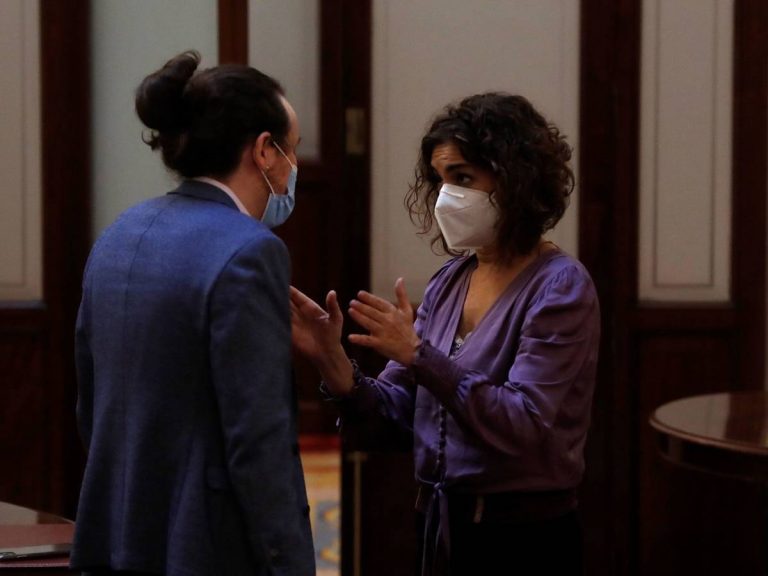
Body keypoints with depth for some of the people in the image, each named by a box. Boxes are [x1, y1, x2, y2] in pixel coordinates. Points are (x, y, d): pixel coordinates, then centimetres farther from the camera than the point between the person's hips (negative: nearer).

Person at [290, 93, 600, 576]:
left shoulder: (560, 287, -12)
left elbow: (525, 426, -23)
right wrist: (333, 361, -15)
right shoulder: (449, 283, 6)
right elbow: (388, 423, 2)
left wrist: (420, 356, -28)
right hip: (443, 535, 6)